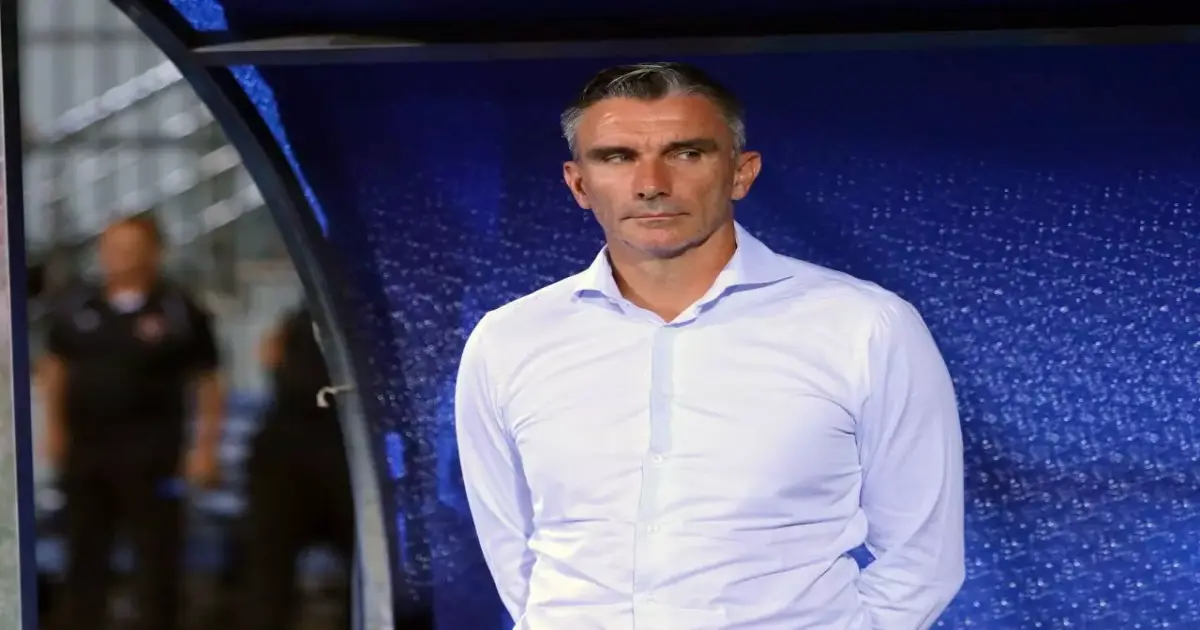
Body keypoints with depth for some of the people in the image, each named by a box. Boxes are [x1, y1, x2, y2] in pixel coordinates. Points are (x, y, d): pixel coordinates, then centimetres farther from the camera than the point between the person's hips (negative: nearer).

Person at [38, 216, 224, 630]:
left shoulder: (180, 313, -4)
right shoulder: (76, 308, 7)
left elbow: (208, 385, -3)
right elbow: (54, 369, 17)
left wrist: (205, 448, -8)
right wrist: (54, 428, 9)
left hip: (151, 455, -4)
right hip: (85, 448, 4)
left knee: (156, 555, 0)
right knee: (85, 550, 12)